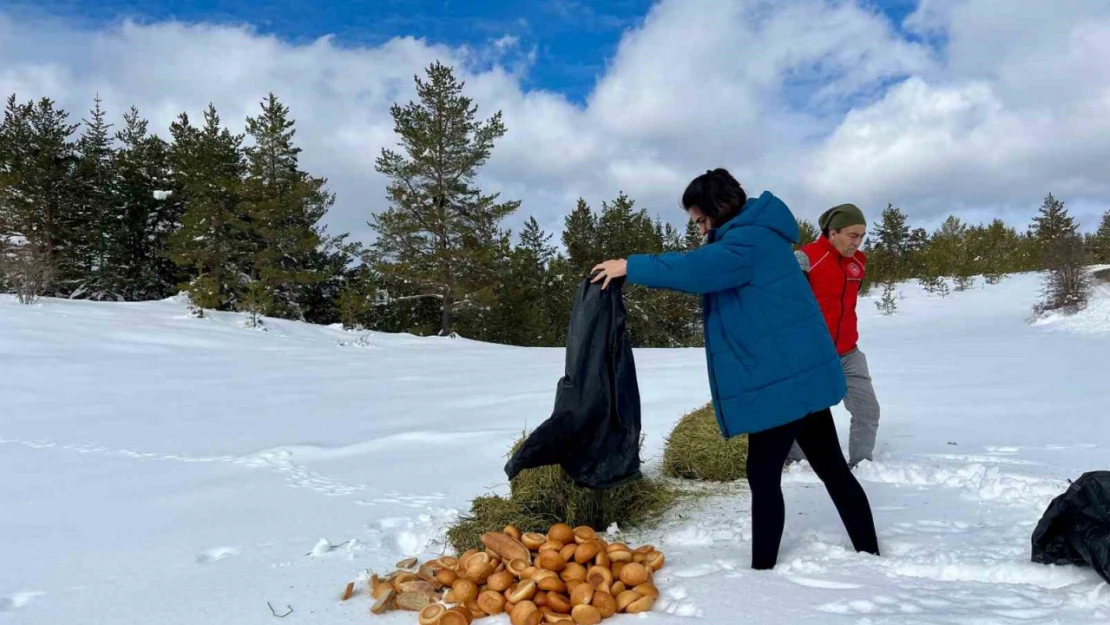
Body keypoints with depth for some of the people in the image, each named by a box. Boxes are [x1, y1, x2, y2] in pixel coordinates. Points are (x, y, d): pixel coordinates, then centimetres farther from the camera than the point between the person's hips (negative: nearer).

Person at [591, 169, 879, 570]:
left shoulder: (751, 240, -18)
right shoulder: (750, 237, 16)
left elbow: (697, 268, -32)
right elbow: (706, 271, 19)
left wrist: (632, 267, -24)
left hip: (785, 377, -11)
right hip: (801, 372, 11)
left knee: (763, 475, -3)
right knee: (831, 467, 16)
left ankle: (763, 570, 5)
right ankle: (870, 557, 26)